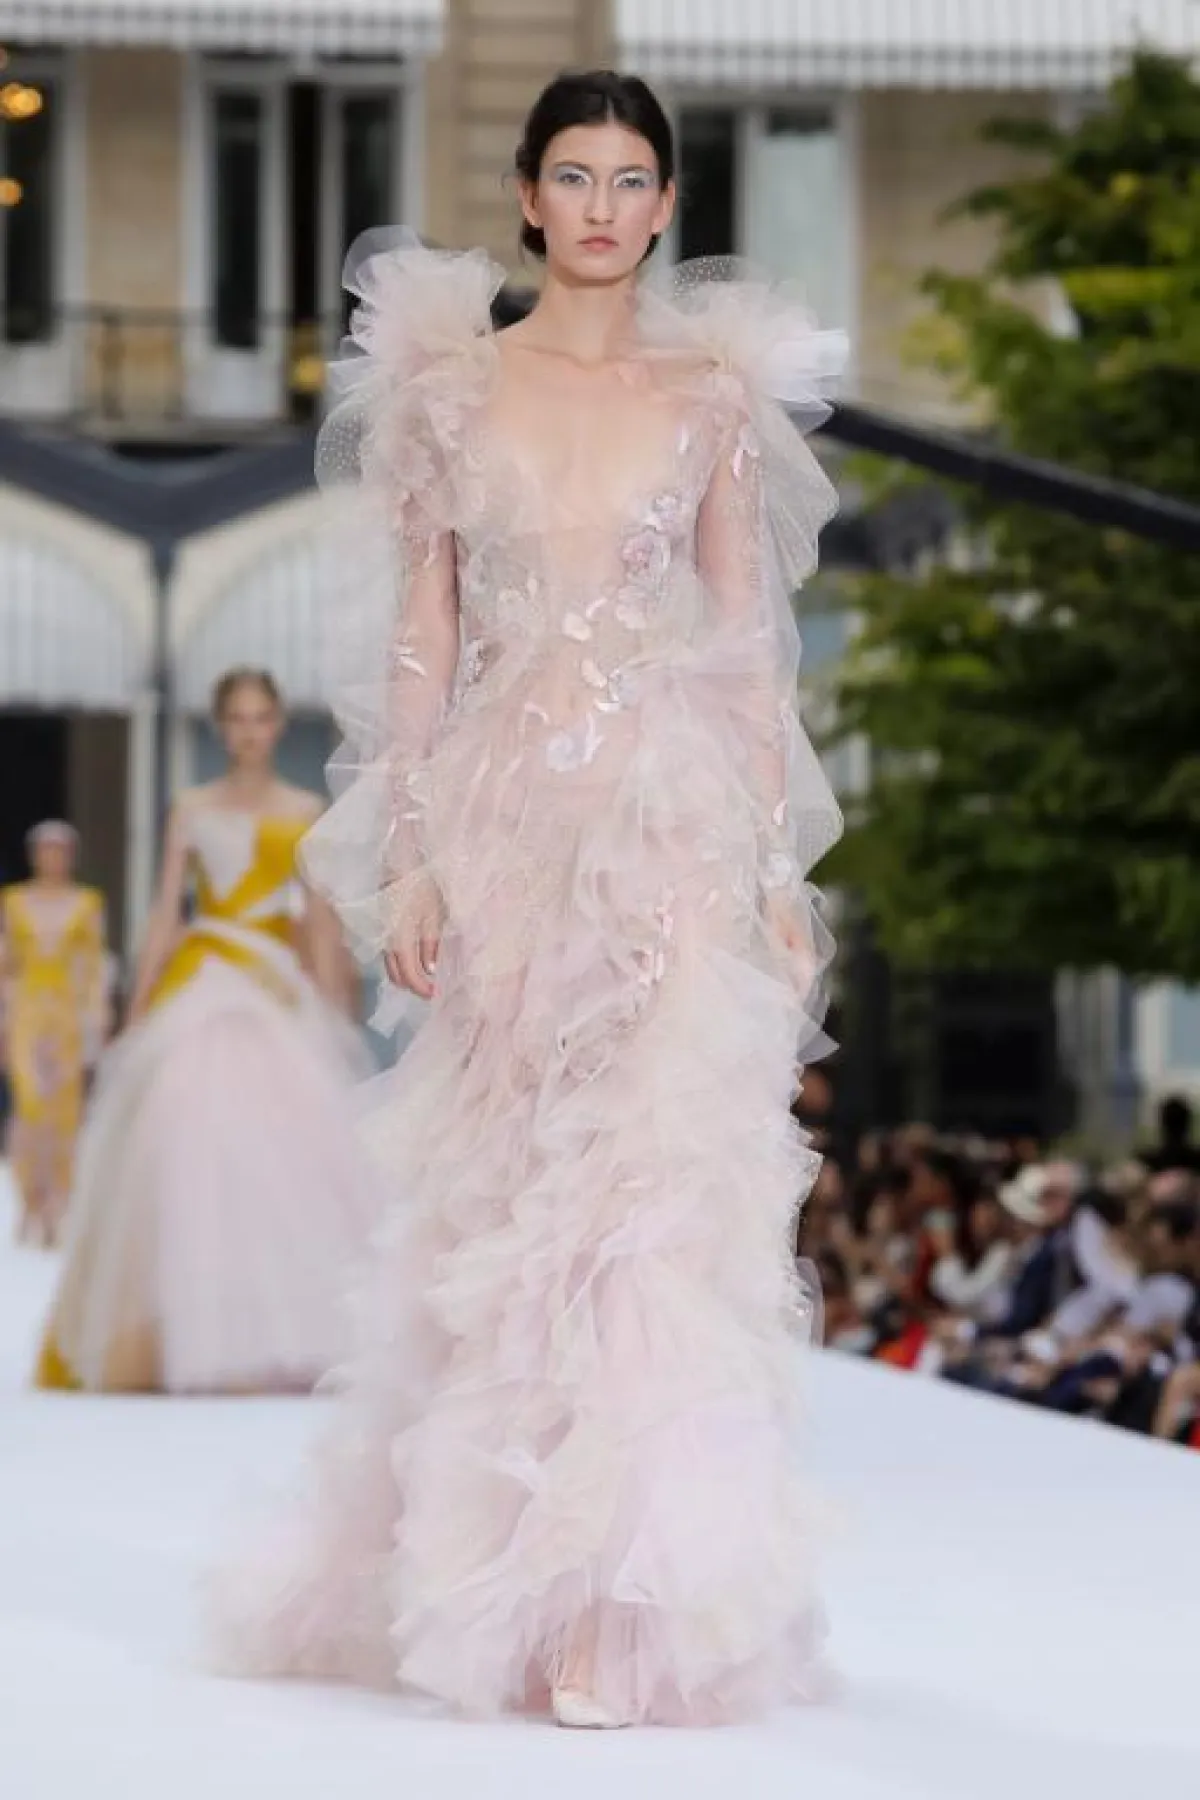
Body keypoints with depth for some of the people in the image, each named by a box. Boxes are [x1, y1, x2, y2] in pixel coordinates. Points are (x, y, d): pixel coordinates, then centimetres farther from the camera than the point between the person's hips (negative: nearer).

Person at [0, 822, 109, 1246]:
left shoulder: (88, 903, 5)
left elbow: (95, 967, 3)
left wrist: (95, 1025, -4)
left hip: (69, 1013, 0)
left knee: (65, 1113, -1)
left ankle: (57, 1214, 6)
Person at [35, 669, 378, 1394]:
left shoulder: (306, 813, 11)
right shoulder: (193, 812, 10)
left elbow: (321, 925, 9)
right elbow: (166, 916, 9)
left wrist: (332, 1020, 3)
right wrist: (137, 1015, 4)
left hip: (279, 994, 0)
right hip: (200, 993, 0)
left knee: (288, 1152, -12)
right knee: (190, 1150, -11)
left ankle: (289, 1337, -7)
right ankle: (191, 1342, -8)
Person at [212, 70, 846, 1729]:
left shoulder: (718, 394, 7)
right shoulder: (454, 385, 8)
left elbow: (749, 642, 7)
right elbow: (425, 632, 7)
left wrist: (778, 869, 1)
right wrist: (408, 853, -1)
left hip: (675, 815, -1)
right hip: (506, 811, 1)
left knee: (659, 1184, -9)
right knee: (498, 1195, 2)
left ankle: (629, 1603, -7)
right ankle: (489, 1579, 13)